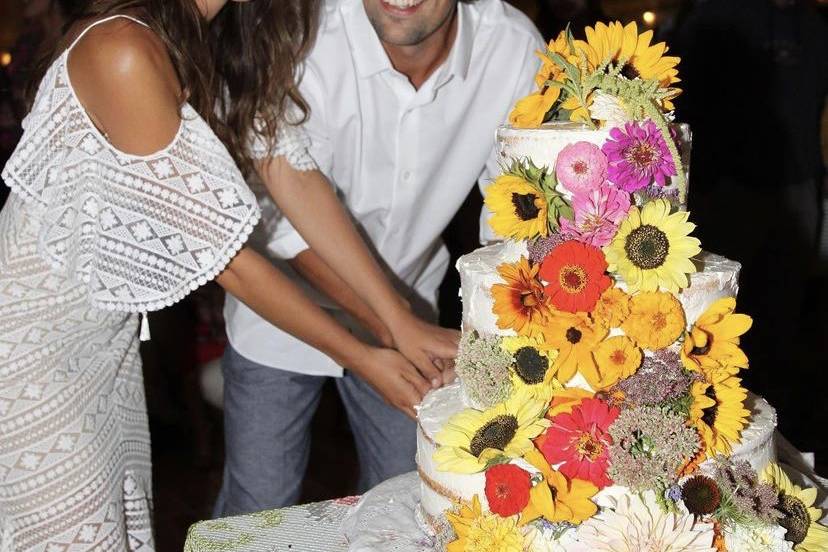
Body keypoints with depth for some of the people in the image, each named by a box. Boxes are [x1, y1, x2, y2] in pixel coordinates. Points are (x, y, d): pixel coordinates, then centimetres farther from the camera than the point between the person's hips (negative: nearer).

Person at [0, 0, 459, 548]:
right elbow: (221, 255, -26)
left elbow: (297, 178, -7)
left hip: (108, 326, 7)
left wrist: (403, 322, -11)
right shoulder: (123, 53, -30)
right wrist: (360, 358, -18)